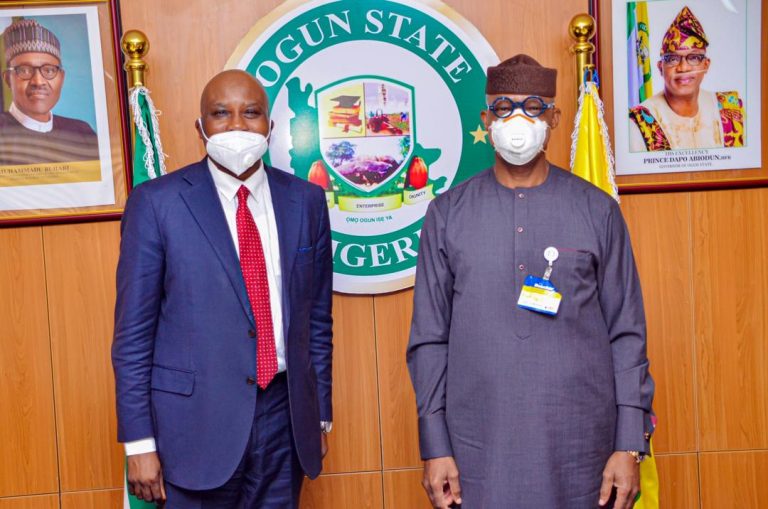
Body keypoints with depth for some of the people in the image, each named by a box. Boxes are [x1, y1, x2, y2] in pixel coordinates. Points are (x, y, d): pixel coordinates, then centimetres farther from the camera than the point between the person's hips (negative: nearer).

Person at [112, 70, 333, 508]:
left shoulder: (306, 201, 3)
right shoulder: (157, 202, -6)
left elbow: (317, 318, 9)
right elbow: (133, 332, -5)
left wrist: (320, 415, 11)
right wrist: (139, 441, -6)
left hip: (285, 413, 3)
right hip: (196, 417, -3)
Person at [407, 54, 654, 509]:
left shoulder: (598, 211, 1)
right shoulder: (447, 214, 1)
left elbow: (627, 335, 2)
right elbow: (429, 339, 2)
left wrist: (630, 445, -2)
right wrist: (435, 447, -1)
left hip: (580, 446, 1)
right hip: (478, 449, 0)